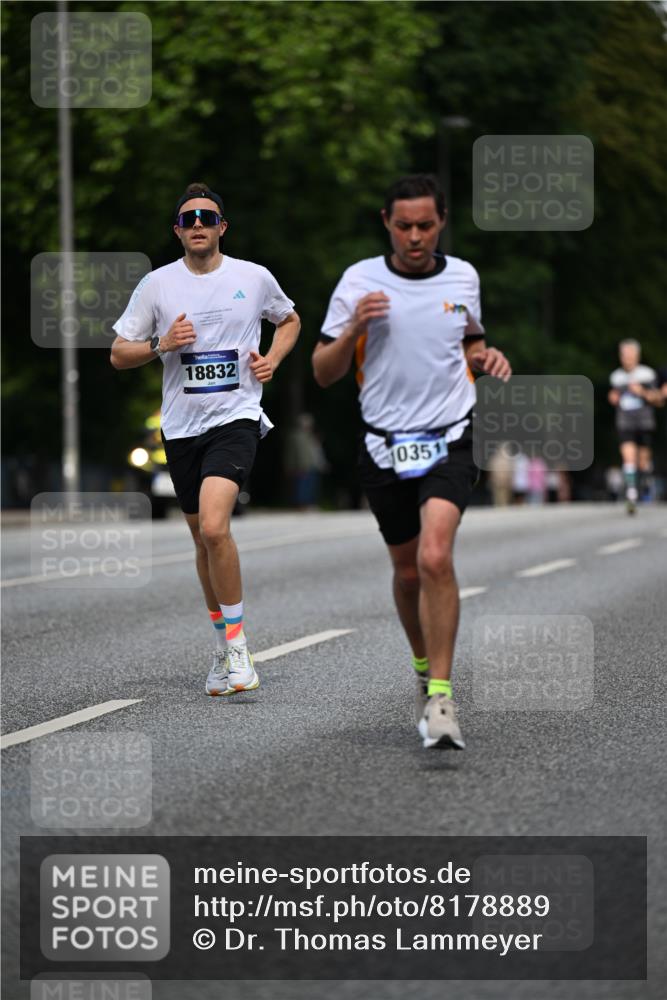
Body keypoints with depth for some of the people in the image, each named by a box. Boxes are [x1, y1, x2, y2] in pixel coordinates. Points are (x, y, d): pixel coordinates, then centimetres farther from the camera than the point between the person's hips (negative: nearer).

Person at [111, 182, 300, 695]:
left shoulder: (254, 278, 2)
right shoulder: (156, 284, 3)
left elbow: (290, 320, 22)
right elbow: (119, 353, 7)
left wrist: (272, 359, 4)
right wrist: (162, 344, -11)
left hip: (236, 417, -3)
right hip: (181, 424, 3)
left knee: (214, 527, -23)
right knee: (204, 538, 11)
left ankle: (236, 642, -10)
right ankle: (224, 649, 27)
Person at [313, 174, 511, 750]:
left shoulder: (463, 277, 4)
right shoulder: (360, 281, -2)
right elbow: (324, 373, 1)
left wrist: (487, 357, 0)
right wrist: (354, 328, -17)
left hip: (449, 441, -1)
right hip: (385, 446, 1)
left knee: (435, 558, -22)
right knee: (408, 569, 12)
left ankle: (441, 697, -20)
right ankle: (425, 669, 38)